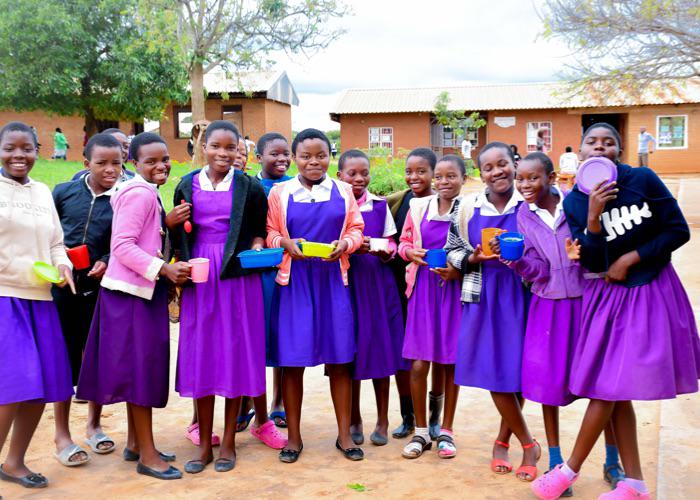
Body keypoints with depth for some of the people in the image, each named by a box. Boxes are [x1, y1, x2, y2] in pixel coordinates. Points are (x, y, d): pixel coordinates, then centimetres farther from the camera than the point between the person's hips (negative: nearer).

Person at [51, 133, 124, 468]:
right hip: (63, 287, 0)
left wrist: (107, 262, -15)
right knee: (65, 359, 5)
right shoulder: (64, 192, 1)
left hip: (101, 288, 0)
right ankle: (62, 435, 19)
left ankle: (94, 425, 30)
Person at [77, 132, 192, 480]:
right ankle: (147, 454, 5)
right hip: (132, 291, -10)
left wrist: (166, 223, 4)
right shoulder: (139, 194, -15)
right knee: (141, 364, -4)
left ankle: (135, 443, 26)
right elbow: (122, 246, -21)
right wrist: (164, 269, -23)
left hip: (142, 289, 10)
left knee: (143, 364, 14)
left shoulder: (148, 194, 16)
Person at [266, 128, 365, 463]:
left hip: (333, 281, 1)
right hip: (294, 281, -1)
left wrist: (345, 244, -12)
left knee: (339, 359, 5)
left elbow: (356, 230, 8)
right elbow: (269, 234, 4)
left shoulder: (343, 191, 9)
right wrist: (286, 243, -16)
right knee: (292, 362, 1)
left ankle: (344, 435, 19)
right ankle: (293, 437, 17)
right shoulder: (279, 193, 5)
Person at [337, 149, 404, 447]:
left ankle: (382, 420, 17)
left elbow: (391, 248, 8)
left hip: (378, 283, 1)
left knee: (380, 348, 3)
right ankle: (354, 420, 20)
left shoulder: (379, 205, 6)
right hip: (345, 282, -1)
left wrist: (379, 249, -13)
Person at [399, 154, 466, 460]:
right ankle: (421, 431, 18)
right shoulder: (419, 207, 3)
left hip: (455, 289, -2)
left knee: (451, 362, 8)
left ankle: (446, 431, 23)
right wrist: (411, 253, -8)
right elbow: (404, 242, 14)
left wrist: (458, 270, -15)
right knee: (418, 364, 1)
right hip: (424, 288, 2)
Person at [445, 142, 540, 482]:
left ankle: (503, 441, 27)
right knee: (493, 372, 1)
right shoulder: (468, 207, 1)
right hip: (484, 296, 1)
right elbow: (453, 250, 9)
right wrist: (473, 259, -10)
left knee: (517, 370, 5)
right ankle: (528, 444, 20)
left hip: (521, 295, -1)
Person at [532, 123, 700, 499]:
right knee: (610, 389, 5)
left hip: (650, 291, -4)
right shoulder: (574, 201, -2)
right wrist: (593, 217, -23)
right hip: (607, 296, 4)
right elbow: (591, 263, -8)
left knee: (608, 386, -2)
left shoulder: (643, 180, -9)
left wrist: (631, 258, -12)